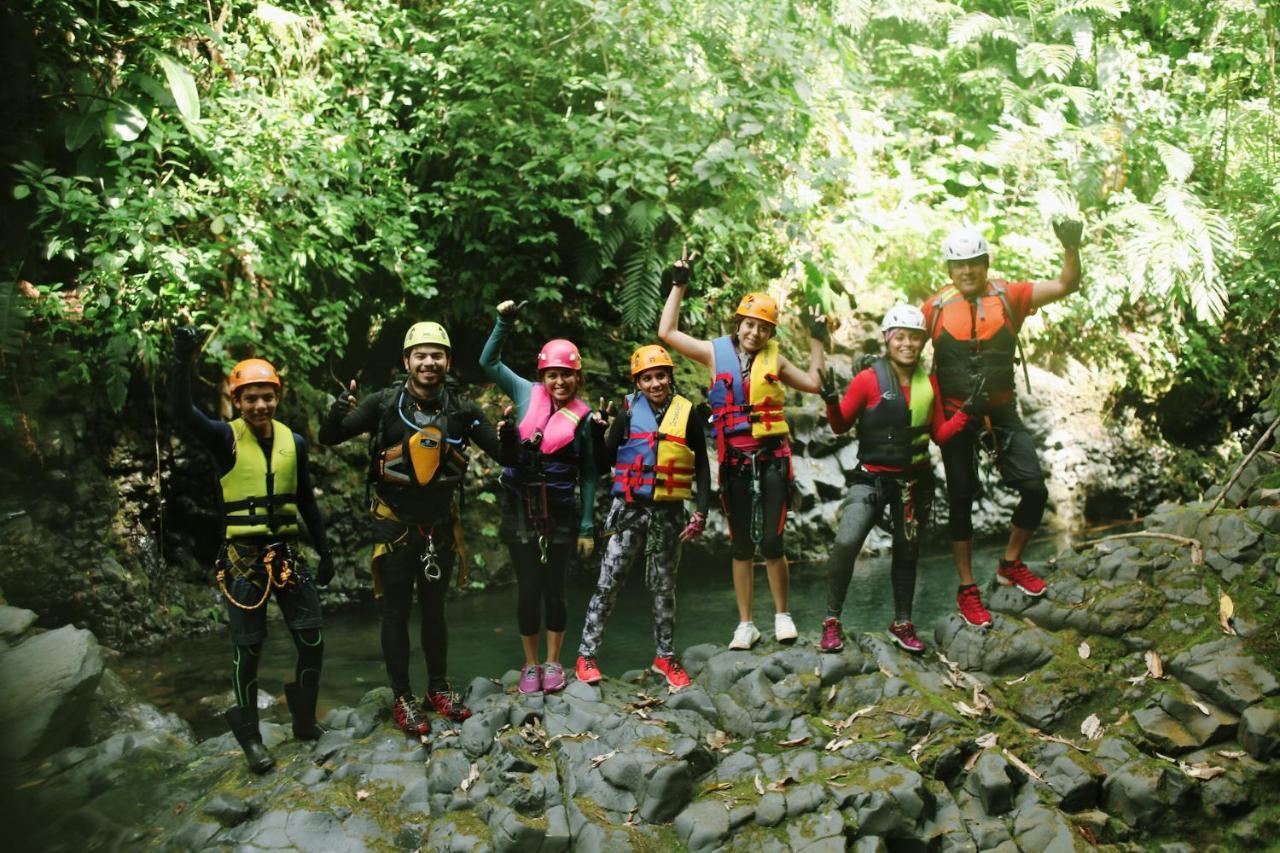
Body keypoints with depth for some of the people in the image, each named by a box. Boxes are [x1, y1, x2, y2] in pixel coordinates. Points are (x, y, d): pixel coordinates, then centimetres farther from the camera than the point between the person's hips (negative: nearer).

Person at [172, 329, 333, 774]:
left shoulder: (293, 442, 5)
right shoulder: (226, 439, -6)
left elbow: (307, 501, 13)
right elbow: (183, 413, -26)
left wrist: (324, 551, 14)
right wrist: (183, 361, -36)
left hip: (286, 553, 4)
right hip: (242, 557, -3)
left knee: (312, 639, 2)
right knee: (248, 649, 3)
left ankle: (304, 719, 22)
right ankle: (248, 733, 20)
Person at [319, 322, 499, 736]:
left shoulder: (461, 408, -7)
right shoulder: (384, 403, -13)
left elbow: (503, 453, -4)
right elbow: (329, 438, -11)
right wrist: (339, 411, -33)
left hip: (440, 523, 2)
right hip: (394, 524, -2)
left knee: (434, 610, 16)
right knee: (396, 613, 6)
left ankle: (439, 688, 31)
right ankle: (403, 698, 18)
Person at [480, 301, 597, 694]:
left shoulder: (583, 417, -2)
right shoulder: (527, 395, 1)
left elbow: (589, 475, 1)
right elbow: (489, 362, 4)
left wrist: (587, 527, 0)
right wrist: (504, 322, -7)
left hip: (560, 513, -1)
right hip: (520, 510, 1)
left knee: (554, 588, 8)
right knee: (528, 589, 6)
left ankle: (553, 663, 25)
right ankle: (530, 665, 22)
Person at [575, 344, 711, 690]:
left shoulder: (686, 414, 0)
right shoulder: (628, 413, 0)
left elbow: (702, 468, 5)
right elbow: (604, 464, 3)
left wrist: (701, 514, -2)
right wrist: (598, 431, -13)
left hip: (669, 514, 1)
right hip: (629, 509, -1)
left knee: (664, 587, 13)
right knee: (608, 584, -1)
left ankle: (665, 656, 25)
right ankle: (586, 655, 6)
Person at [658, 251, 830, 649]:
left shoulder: (774, 359, 8)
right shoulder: (716, 351, 4)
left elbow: (813, 383, 16)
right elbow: (667, 332, 2)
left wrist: (817, 339, 14)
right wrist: (679, 284, 4)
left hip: (772, 457, 0)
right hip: (734, 460, 0)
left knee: (772, 542, -1)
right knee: (741, 546, 7)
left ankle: (782, 615, 17)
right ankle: (745, 624, 15)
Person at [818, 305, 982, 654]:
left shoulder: (929, 383, 4)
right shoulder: (868, 379, -10)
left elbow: (940, 435, 10)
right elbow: (841, 426, -4)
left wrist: (967, 411, -2)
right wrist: (832, 400, -23)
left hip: (915, 480, 5)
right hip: (872, 477, -4)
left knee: (907, 553, 15)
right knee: (845, 543, -22)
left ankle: (902, 624, 32)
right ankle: (832, 620, -5)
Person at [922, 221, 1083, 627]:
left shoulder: (1008, 296, -4)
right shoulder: (936, 307, -5)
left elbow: (1066, 285, -7)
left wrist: (1071, 247, -22)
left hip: (1001, 410, 2)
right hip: (954, 415, -1)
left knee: (1035, 490, -3)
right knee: (961, 501, 5)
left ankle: (1011, 564, 22)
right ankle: (967, 590, 16)